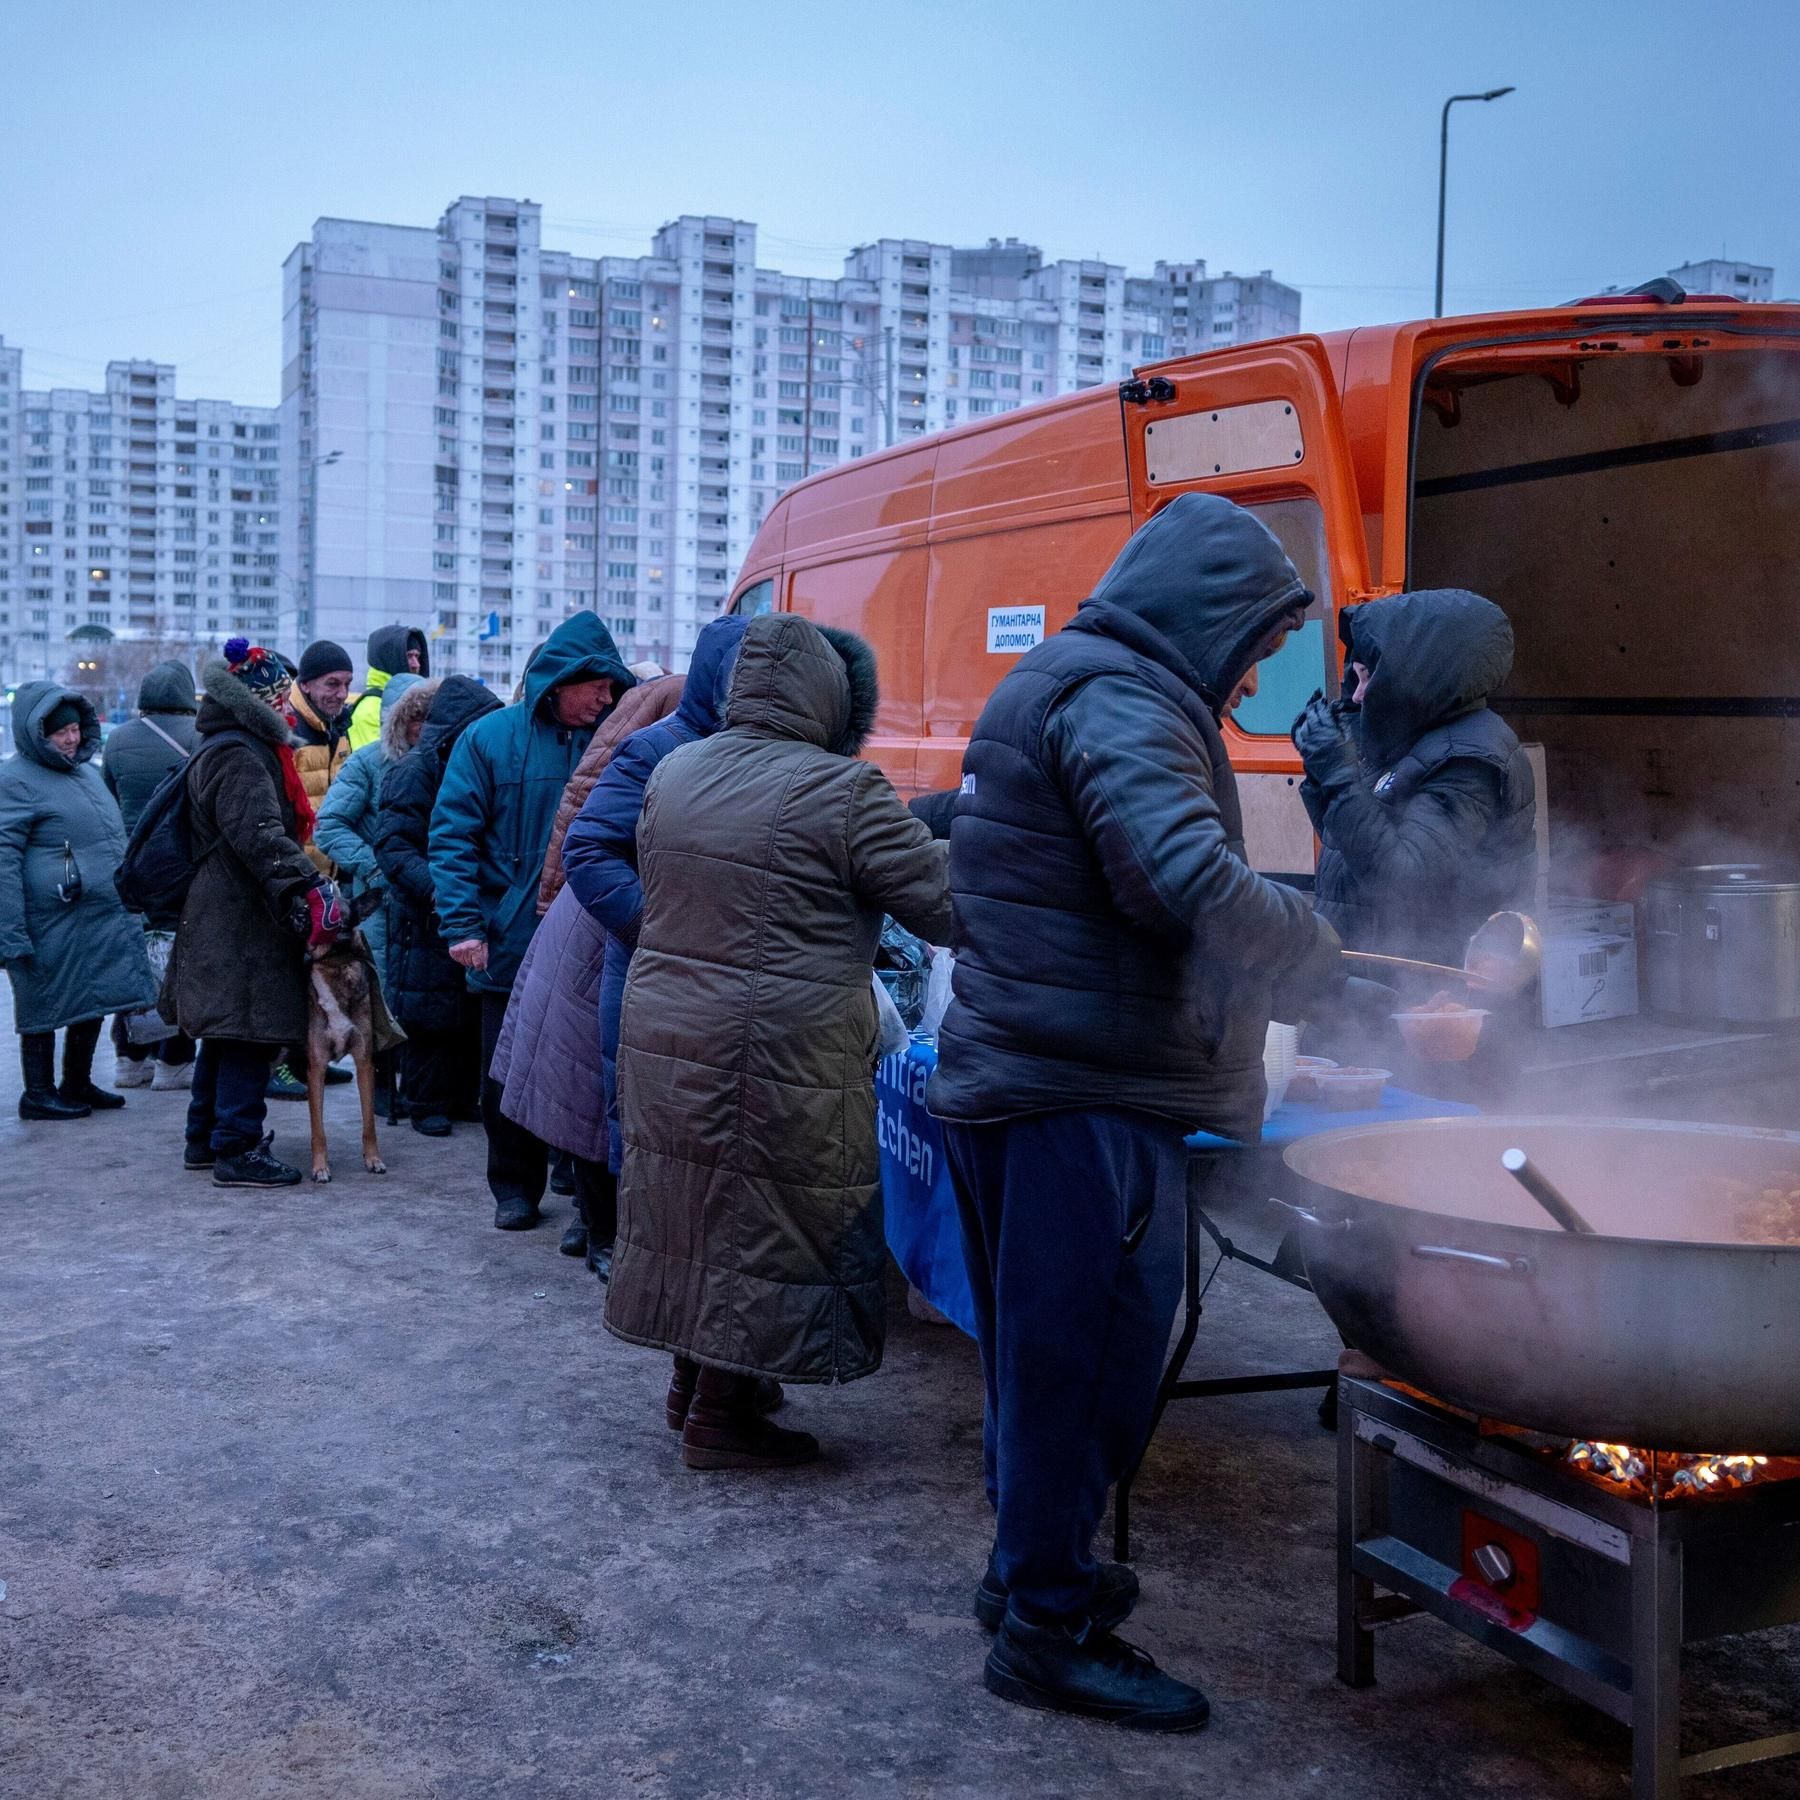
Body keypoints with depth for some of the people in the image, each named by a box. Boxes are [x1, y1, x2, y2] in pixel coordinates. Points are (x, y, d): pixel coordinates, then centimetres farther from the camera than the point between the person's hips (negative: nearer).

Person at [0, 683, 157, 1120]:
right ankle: (39, 1093, 16)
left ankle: (78, 1084, 28)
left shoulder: (86, 769, 14)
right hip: (52, 924, -8)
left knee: (94, 1002, 14)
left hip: (103, 918, 8)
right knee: (46, 1005, 3)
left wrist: (128, 901, 24)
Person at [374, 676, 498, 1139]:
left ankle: (463, 1097, 22)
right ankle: (426, 1104, 11)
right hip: (426, 917, -7)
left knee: (472, 1011, 11)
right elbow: (392, 844, -19)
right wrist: (433, 887, -33)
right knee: (429, 1013, 0)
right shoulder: (416, 771, -11)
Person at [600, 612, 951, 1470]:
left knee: (698, 1212, 18)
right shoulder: (839, 790, -15)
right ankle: (721, 1420, 15)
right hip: (775, 1059, -7)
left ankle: (698, 1377, 33)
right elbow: (942, 905, -12)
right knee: (763, 1225, 6)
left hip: (661, 1037, 7)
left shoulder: (673, 772, 7)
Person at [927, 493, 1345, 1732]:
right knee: (1087, 1352, 0)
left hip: (1016, 1078, 11)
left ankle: (1030, 1567, 35)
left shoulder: (1063, 688, 20)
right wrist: (1312, 946, -12)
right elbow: (1189, 879, -29)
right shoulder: (1120, 703, -15)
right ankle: (1049, 1629, 11)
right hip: (1091, 1102, -11)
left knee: (1041, 1346, 20)